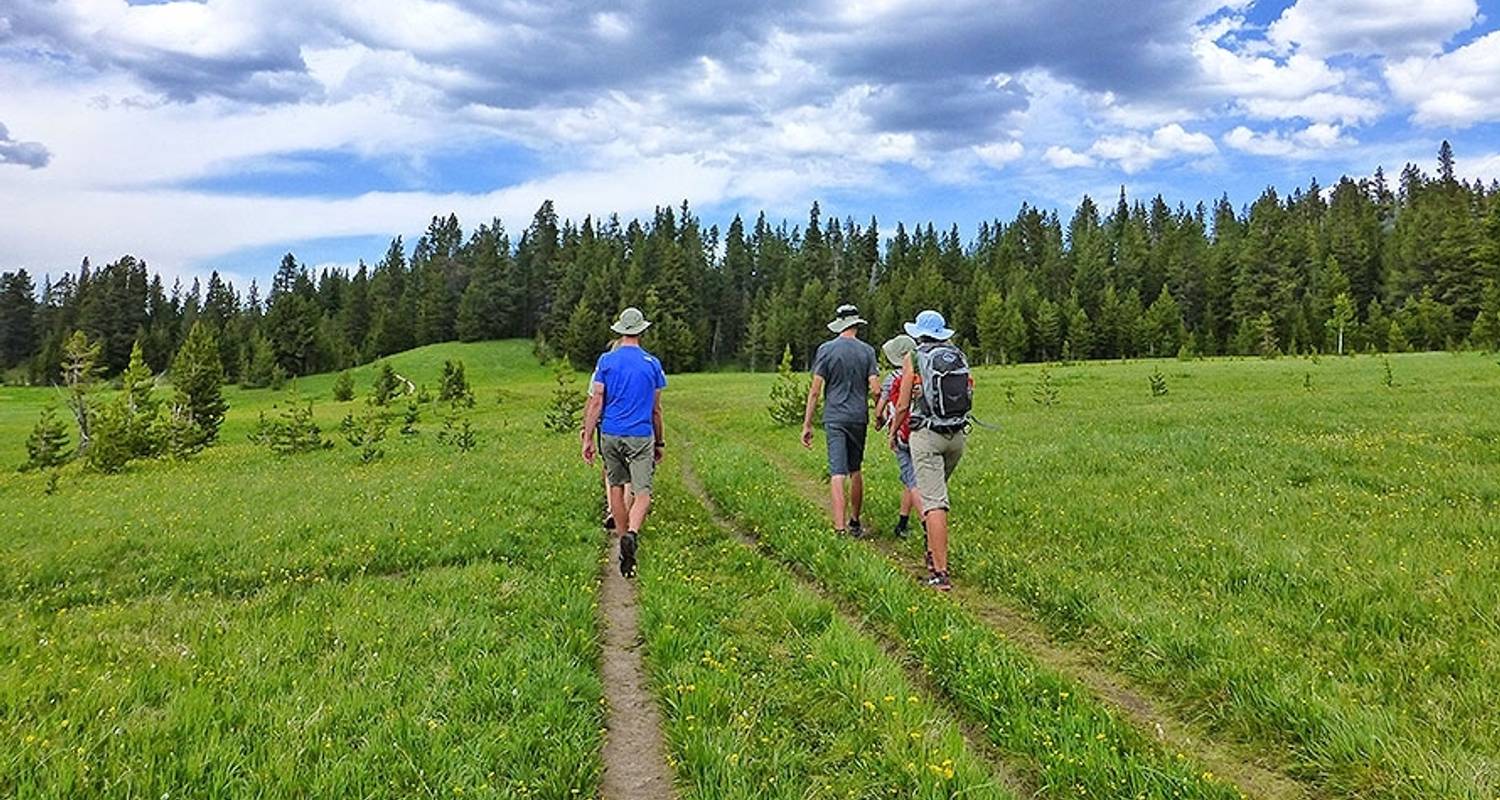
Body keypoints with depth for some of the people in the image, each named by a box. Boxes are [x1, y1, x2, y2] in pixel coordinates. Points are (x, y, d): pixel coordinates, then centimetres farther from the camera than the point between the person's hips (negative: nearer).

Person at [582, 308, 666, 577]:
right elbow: (656, 409, 8)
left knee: (616, 486, 18)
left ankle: (623, 534, 26)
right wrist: (659, 442, 17)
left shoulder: (606, 361, 2)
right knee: (643, 493, -5)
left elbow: (596, 402, -3)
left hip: (611, 434, 2)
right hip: (641, 436, -1)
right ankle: (631, 533, -30)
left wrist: (587, 438, -1)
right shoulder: (652, 363, 3)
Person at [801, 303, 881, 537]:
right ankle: (854, 523, 27)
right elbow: (876, 390, -4)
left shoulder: (826, 350, -3)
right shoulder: (867, 351, 2)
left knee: (838, 474, -5)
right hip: (859, 418, 2)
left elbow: (815, 390, -5)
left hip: (834, 418, -2)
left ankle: (840, 528, -13)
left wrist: (807, 424, -1)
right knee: (855, 471, 16)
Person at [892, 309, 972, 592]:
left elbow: (903, 405, 0)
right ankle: (933, 552, 31)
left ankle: (941, 573, -13)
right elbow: (967, 395, 16)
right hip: (958, 434, 5)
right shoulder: (959, 357, 10)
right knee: (936, 490, 26)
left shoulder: (914, 358, -2)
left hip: (927, 435, -5)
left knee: (934, 502, -8)